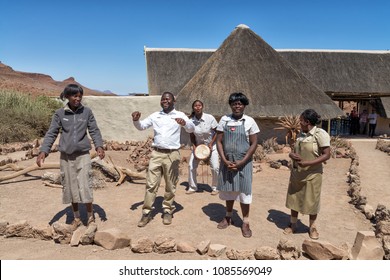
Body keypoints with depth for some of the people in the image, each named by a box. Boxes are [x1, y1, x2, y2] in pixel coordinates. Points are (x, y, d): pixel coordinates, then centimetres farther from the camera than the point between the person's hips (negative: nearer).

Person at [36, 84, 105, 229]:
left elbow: (94, 131, 1)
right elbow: (51, 133, 0)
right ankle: (76, 218, 26)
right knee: (70, 187, 9)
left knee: (85, 186, -8)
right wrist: (43, 151, -12)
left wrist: (99, 146, -16)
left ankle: (90, 216, 13)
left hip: (83, 154, -2)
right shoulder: (59, 114, 1)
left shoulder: (87, 112, 0)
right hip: (66, 156, 2)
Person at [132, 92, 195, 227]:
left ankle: (167, 211, 24)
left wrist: (184, 123, -36)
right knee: (151, 184, 4)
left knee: (170, 185, 9)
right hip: (156, 153, 2)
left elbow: (191, 129, -13)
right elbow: (141, 126, 11)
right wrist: (136, 120, -12)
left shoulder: (180, 115, 0)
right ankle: (146, 212, 13)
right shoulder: (155, 115, 9)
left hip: (172, 154, -2)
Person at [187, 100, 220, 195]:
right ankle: (192, 187, 16)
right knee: (191, 166, -3)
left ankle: (215, 188, 14)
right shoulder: (191, 120, -13)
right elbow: (192, 136, 0)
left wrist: (211, 144, -15)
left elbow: (217, 132, -9)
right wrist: (194, 147, -11)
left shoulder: (210, 118, -20)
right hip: (198, 145, 2)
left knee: (215, 167, -8)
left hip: (211, 145, -2)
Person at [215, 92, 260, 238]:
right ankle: (228, 217, 32)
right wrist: (225, 160, -11)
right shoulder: (224, 120, 0)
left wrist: (241, 162, -13)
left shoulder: (249, 121, -4)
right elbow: (219, 141, 0)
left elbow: (254, 144, -5)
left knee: (244, 191, 4)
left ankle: (245, 223, 16)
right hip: (227, 162, 2)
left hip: (243, 162, -2)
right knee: (228, 189, 14)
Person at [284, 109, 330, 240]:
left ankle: (312, 227, 27)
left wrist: (308, 163, -25)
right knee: (294, 198, 14)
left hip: (312, 174, -6)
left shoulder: (320, 134, -15)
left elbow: (326, 155, -17)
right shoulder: (301, 134, 5)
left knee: (312, 201, 8)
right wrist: (291, 154, -12)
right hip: (296, 173, 6)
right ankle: (293, 224, 30)